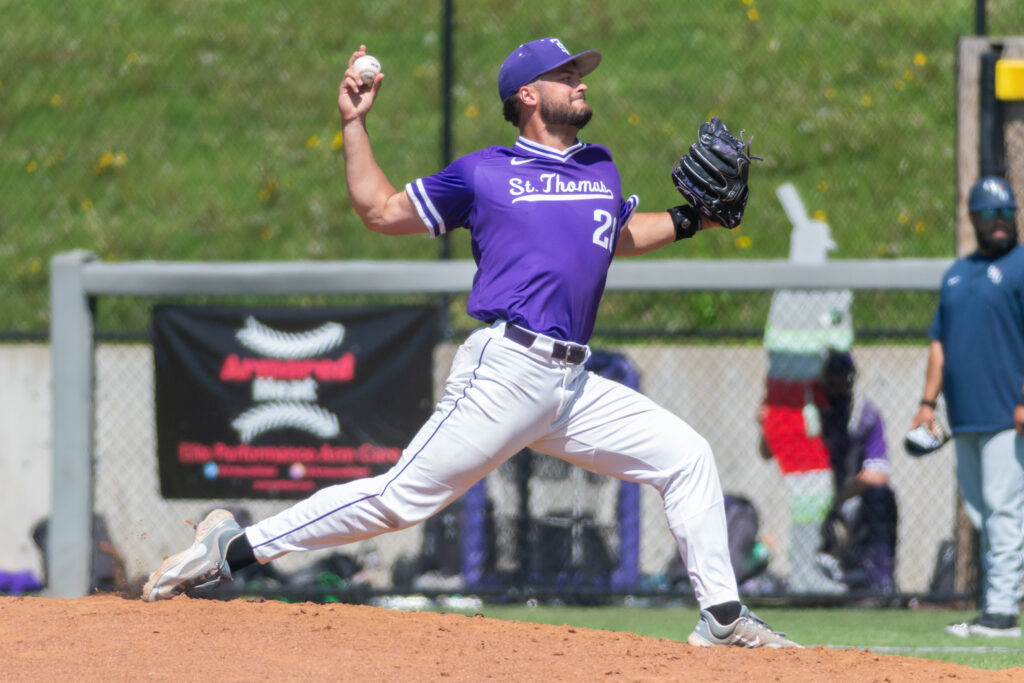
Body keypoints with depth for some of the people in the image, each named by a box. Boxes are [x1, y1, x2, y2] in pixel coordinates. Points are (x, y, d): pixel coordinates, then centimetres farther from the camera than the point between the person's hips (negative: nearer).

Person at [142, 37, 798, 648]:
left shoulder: (601, 169, 19)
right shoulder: (484, 173, 4)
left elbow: (622, 234, 39)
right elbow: (381, 209, 10)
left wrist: (693, 219, 26)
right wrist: (355, 124, 5)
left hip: (574, 387, 6)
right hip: (504, 369, -6)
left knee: (688, 457, 2)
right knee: (402, 496, -12)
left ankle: (723, 617, 7)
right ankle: (233, 548, -6)